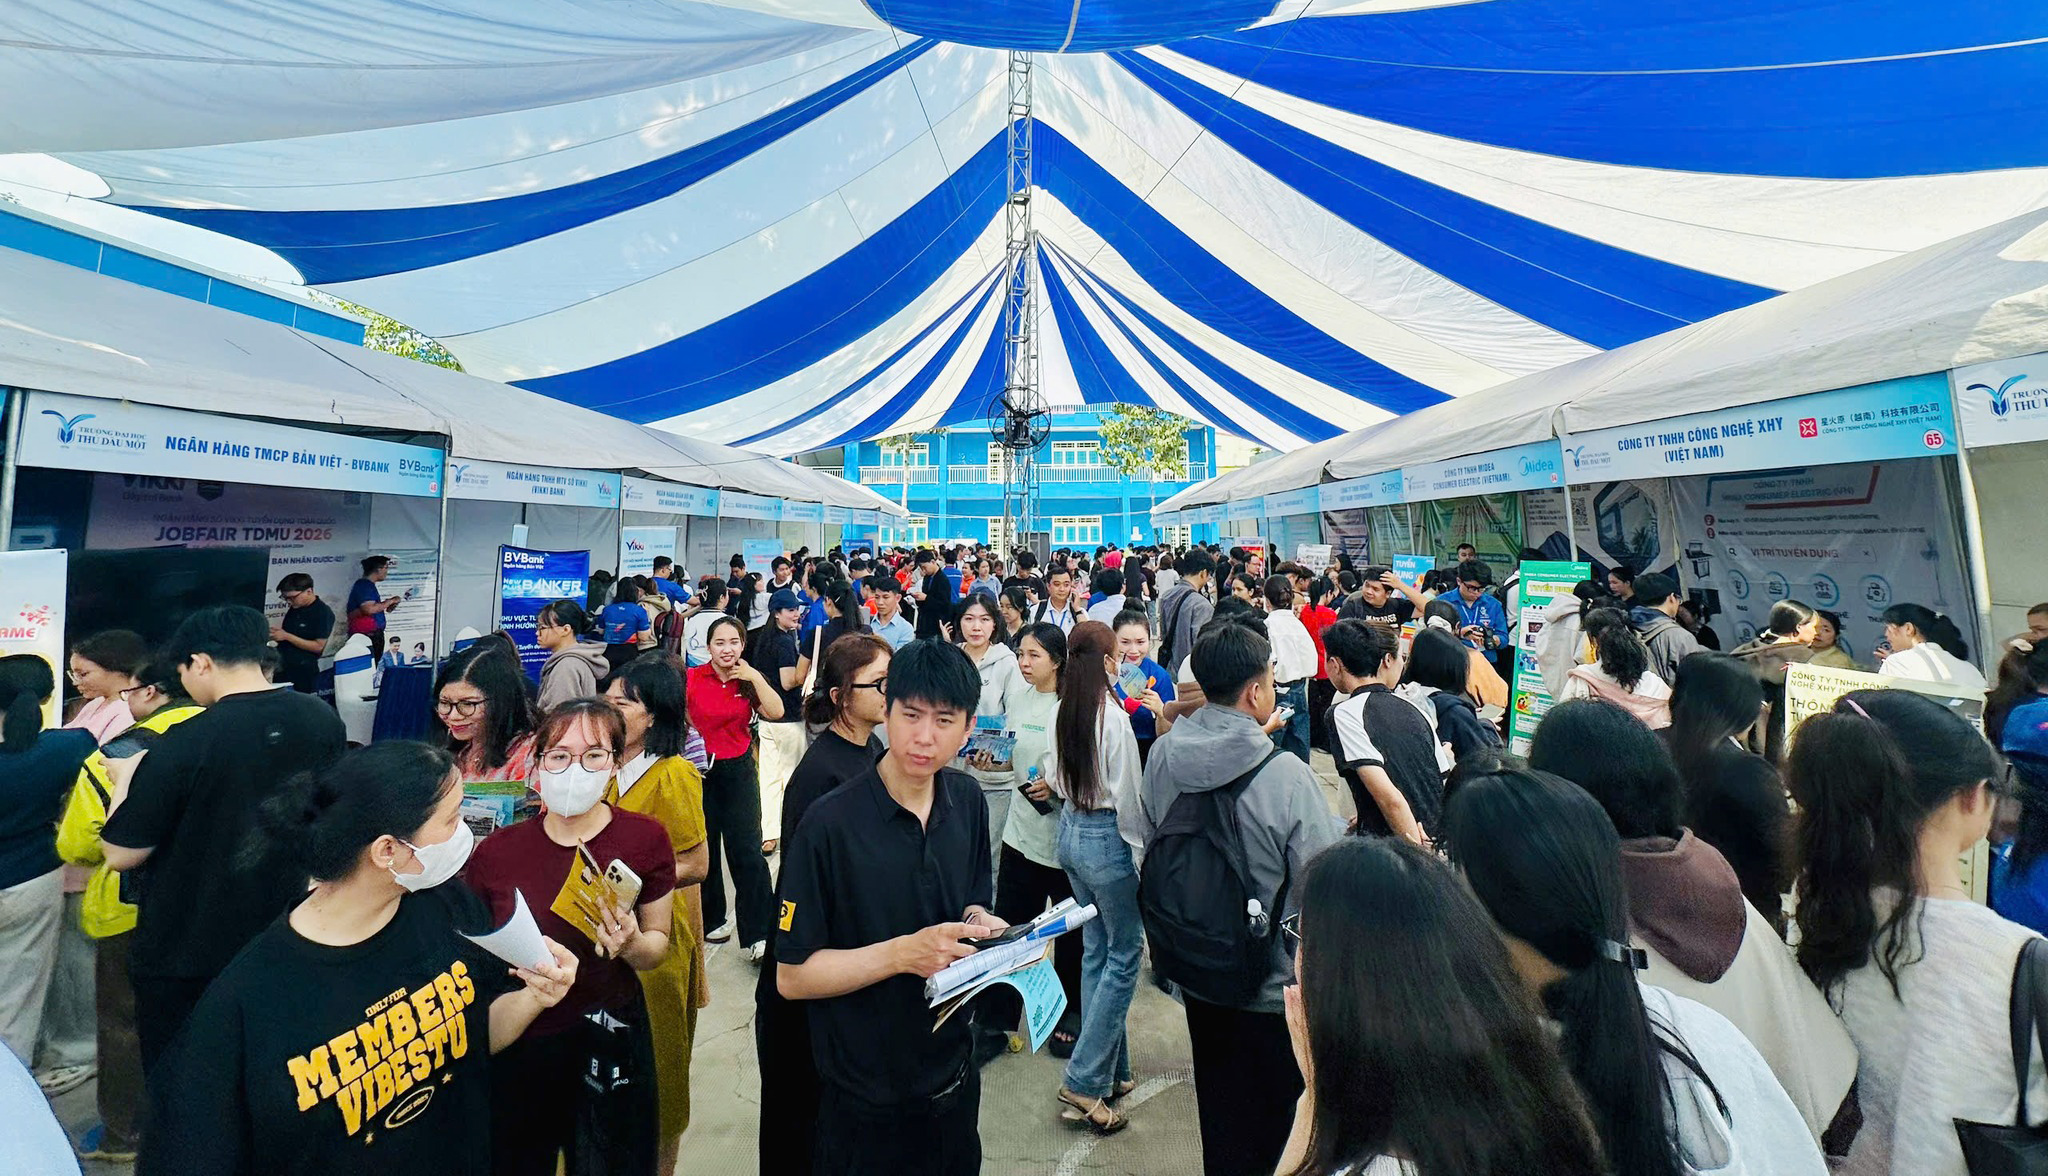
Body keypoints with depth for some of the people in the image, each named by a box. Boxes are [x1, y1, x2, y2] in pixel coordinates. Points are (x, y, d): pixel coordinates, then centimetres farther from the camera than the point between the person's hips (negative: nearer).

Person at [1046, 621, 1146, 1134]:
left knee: (1096, 948, 18)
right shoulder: (1114, 718, -22)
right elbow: (1127, 796, -17)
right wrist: (1143, 850, -5)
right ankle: (1084, 1082, 10)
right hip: (1107, 838, -7)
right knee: (1125, 953, 8)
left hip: (1070, 832, 7)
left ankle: (1110, 1070, 31)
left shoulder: (1061, 713, -1)